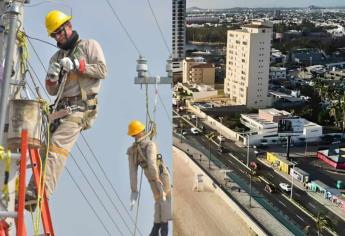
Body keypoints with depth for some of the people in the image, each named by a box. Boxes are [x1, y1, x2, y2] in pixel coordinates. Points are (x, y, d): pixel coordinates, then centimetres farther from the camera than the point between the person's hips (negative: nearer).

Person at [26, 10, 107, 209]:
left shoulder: (89, 45, 9)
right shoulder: (56, 57, 24)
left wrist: (76, 65, -13)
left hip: (82, 106, -7)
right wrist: (52, 77, -2)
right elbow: (52, 91, 20)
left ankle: (41, 191, -32)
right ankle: (34, 189, -6)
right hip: (62, 107, 7)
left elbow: (102, 71, -5)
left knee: (57, 144, -23)